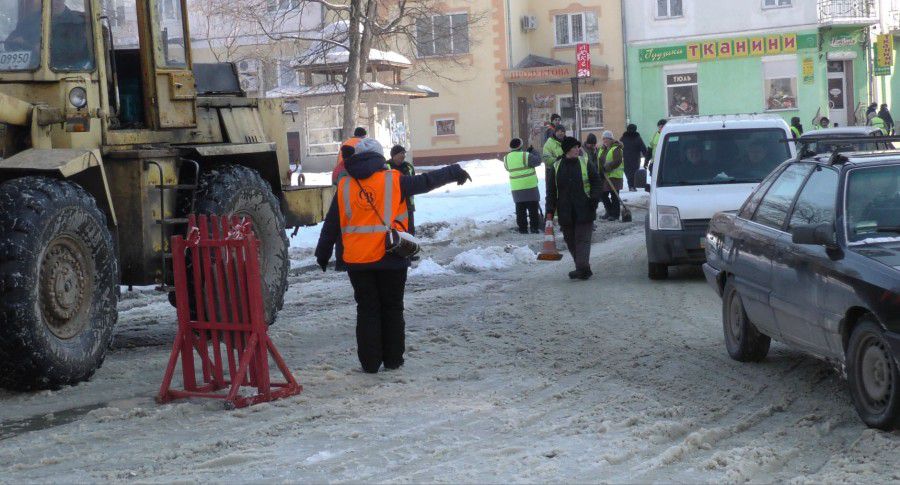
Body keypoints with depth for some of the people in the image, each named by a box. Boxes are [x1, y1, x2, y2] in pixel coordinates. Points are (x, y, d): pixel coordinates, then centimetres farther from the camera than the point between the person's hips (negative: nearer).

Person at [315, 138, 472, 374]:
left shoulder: (344, 187, 4)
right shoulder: (394, 181, -3)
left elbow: (331, 225, 9)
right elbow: (427, 181, 6)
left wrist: (323, 254, 18)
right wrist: (454, 172, 20)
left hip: (357, 260, 1)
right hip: (390, 257, -1)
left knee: (366, 310, 9)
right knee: (392, 309, 11)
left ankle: (370, 362, 8)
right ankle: (393, 359, 15)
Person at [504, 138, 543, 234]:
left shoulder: (507, 158, 1)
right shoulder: (526, 156, -14)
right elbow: (538, 161, -5)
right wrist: (532, 151, 8)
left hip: (516, 188, 4)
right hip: (530, 186, -4)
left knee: (520, 209, 10)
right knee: (533, 208, 5)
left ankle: (522, 228, 9)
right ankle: (534, 228, 4)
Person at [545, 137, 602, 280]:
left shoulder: (586, 164, 1)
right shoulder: (556, 168, 4)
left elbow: (597, 182, 6)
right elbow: (551, 191, 6)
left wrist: (594, 198, -10)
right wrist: (550, 210, 0)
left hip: (584, 212, -3)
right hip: (565, 213, 3)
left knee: (582, 240, -8)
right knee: (571, 241, 8)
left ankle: (582, 267, -14)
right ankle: (583, 269, 19)